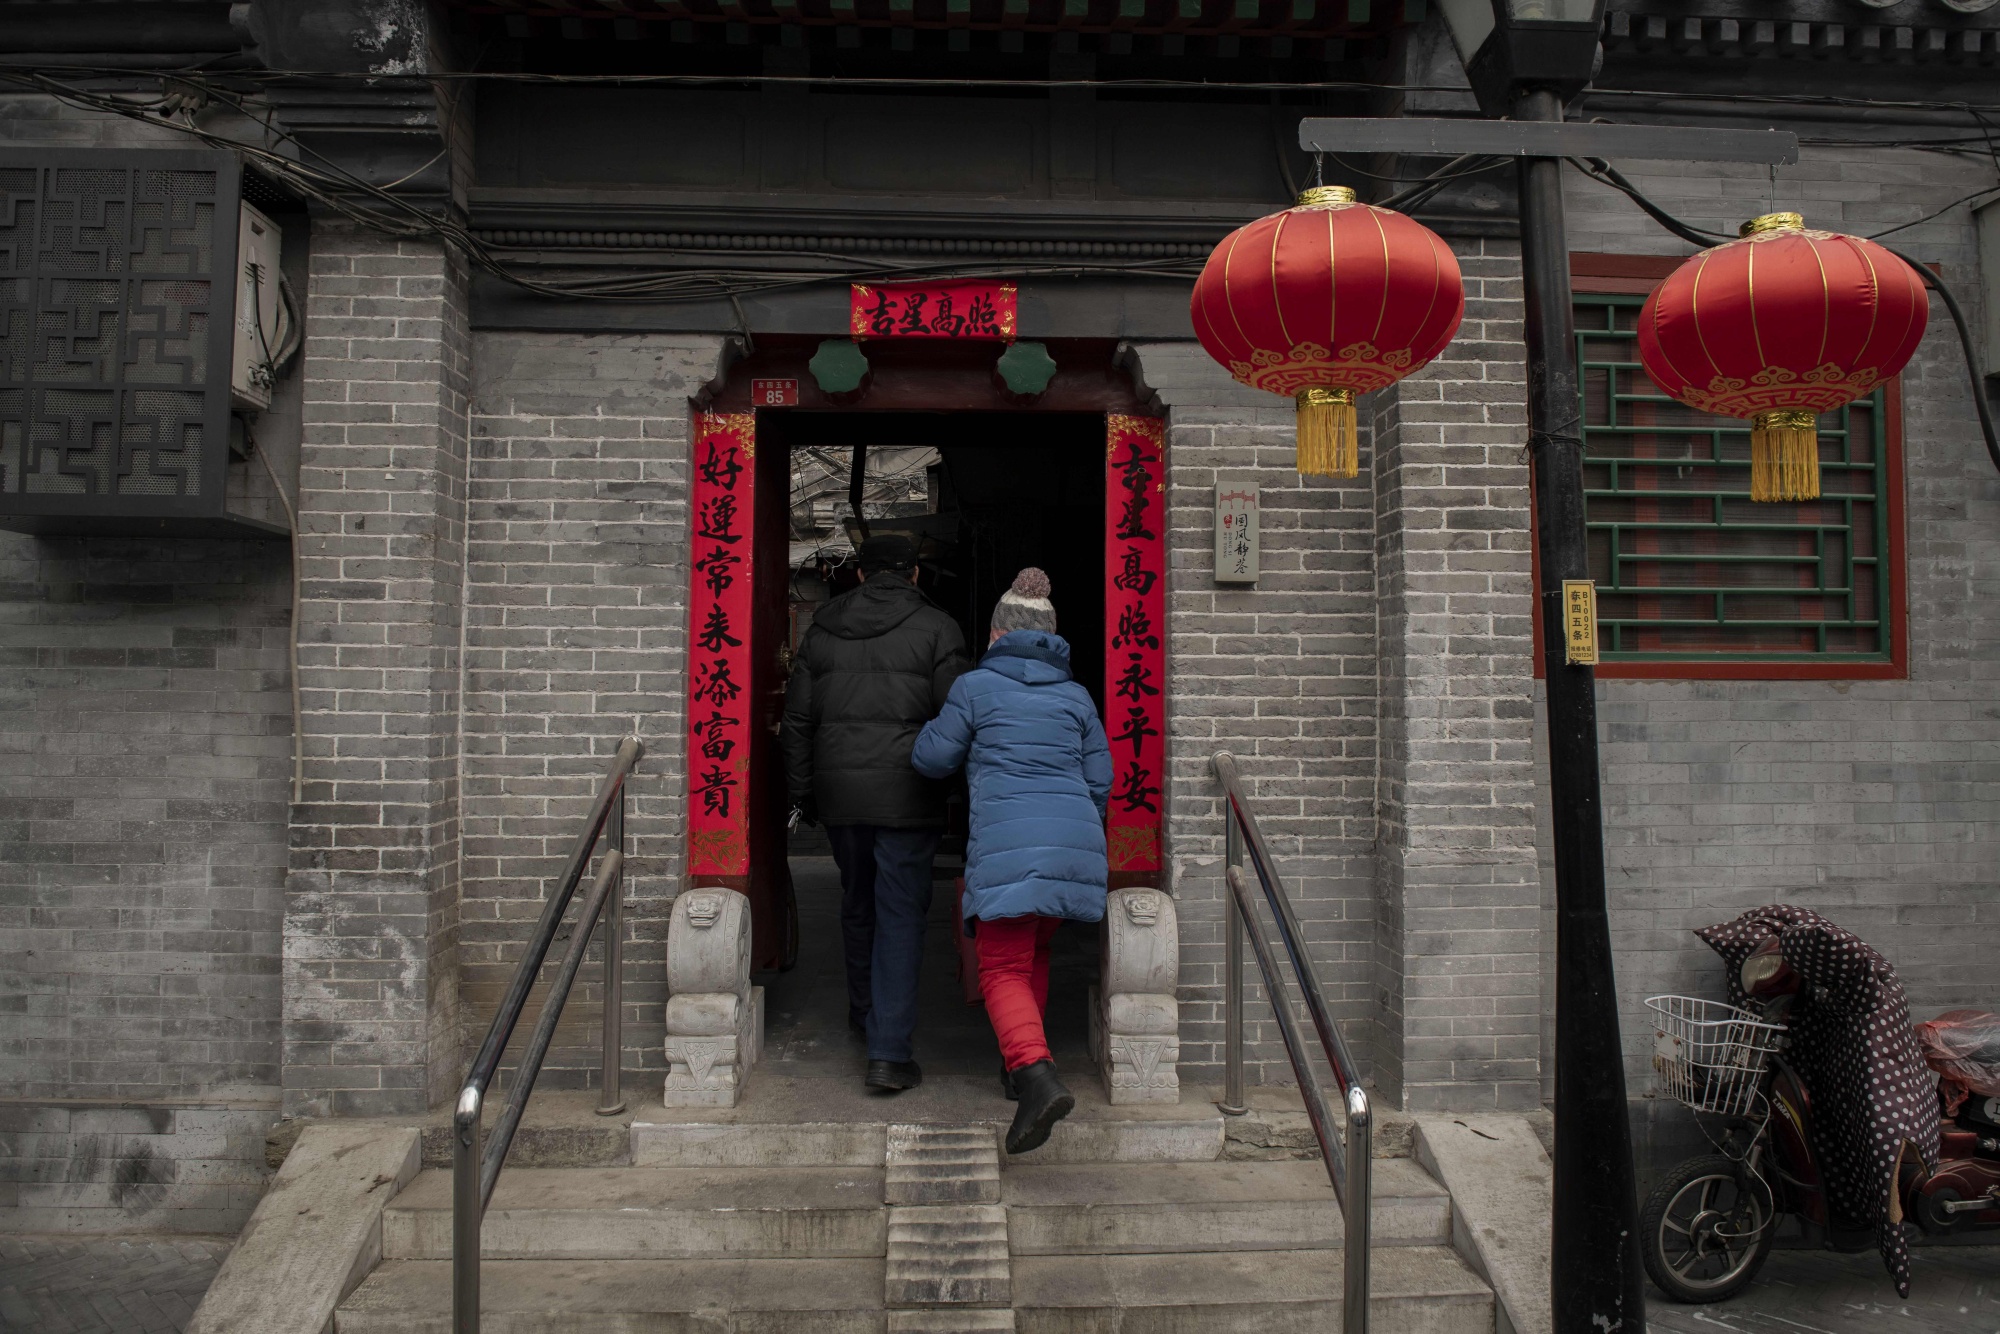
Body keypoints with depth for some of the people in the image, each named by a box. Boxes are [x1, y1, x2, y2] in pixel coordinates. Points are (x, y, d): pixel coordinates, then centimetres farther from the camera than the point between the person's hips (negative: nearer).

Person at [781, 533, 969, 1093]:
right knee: (901, 915, -1)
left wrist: (802, 794, 19)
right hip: (907, 794, -4)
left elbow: (797, 720, 12)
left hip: (839, 793, 4)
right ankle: (889, 1052, -5)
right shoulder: (935, 629, -2)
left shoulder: (823, 629, 10)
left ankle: (864, 1013, 39)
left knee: (858, 904, 22)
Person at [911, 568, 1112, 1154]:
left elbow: (932, 758, 10)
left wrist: (933, 726, 31)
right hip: (1076, 841, 5)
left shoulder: (976, 686, 4)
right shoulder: (1076, 696, 16)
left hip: (1007, 843, -5)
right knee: (1034, 953, 24)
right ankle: (1022, 1065, 28)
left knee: (1003, 969, -2)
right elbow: (1100, 781, 15)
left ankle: (1036, 1075, -23)